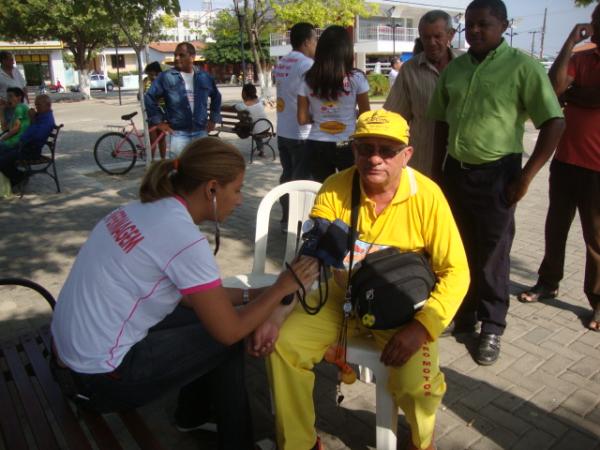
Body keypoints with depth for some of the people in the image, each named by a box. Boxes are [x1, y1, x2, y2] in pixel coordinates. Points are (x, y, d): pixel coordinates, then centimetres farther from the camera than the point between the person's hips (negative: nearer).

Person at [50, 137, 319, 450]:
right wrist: (283, 287, -4)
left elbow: (189, 294, 12)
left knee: (210, 311, 13)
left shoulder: (148, 208, 1)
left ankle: (192, 417, 33)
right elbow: (229, 331, -16)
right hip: (100, 380, -8)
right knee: (223, 337, 2)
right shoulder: (184, 237, -25)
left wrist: (253, 294, 7)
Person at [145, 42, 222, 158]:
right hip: (179, 132, -3)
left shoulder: (204, 77, 5)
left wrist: (213, 119, 15)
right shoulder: (166, 77, -5)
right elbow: (149, 98, 0)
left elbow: (216, 96, 20)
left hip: (201, 131, 3)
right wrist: (159, 121, -3)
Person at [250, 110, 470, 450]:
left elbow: (455, 271, -13)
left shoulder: (427, 196, -16)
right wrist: (276, 314, -23)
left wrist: (421, 327, -26)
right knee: (284, 345, -15)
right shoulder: (335, 189, -12)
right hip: (342, 297, 3)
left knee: (416, 381, -24)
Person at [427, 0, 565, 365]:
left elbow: (555, 122, -9)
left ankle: (491, 328, 21)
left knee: (491, 255, 4)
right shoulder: (454, 68, 9)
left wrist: (526, 175, -12)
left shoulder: (522, 65, -7)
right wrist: (438, 168, 12)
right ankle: (462, 315, 32)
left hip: (496, 174, -5)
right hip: (455, 171, 5)